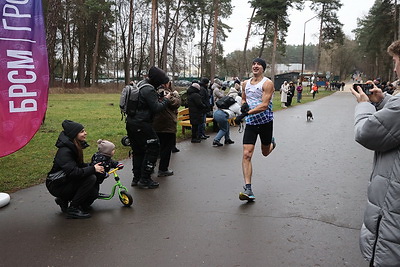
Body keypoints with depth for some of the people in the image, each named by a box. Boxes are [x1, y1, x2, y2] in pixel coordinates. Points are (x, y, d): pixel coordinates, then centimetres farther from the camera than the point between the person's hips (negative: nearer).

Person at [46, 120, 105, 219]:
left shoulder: (75, 147, 4)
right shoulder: (64, 152, -26)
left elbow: (79, 165, 11)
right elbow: (73, 172, -36)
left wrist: (92, 166, -7)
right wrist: (93, 169, -28)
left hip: (67, 181, 9)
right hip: (57, 186, -9)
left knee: (94, 191, -2)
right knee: (91, 178, -25)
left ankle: (63, 200, 13)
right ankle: (72, 209, -15)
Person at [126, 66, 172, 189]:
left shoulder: (140, 84, 15)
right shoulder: (148, 89, -16)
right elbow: (156, 108, -19)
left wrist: (159, 98, 9)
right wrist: (166, 99, -5)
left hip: (131, 122, 10)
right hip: (141, 124, -10)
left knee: (138, 151, 17)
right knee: (153, 148, 0)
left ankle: (136, 178, 24)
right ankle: (145, 179, 2)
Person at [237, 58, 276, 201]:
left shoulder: (267, 83, -10)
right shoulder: (245, 83, 7)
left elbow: (264, 105, -20)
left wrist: (248, 112, -30)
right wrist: (243, 105, -1)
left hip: (265, 121, -3)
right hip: (250, 123, 3)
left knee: (265, 152, 16)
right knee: (246, 154, -11)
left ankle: (272, 142, 55)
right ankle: (248, 189, -10)